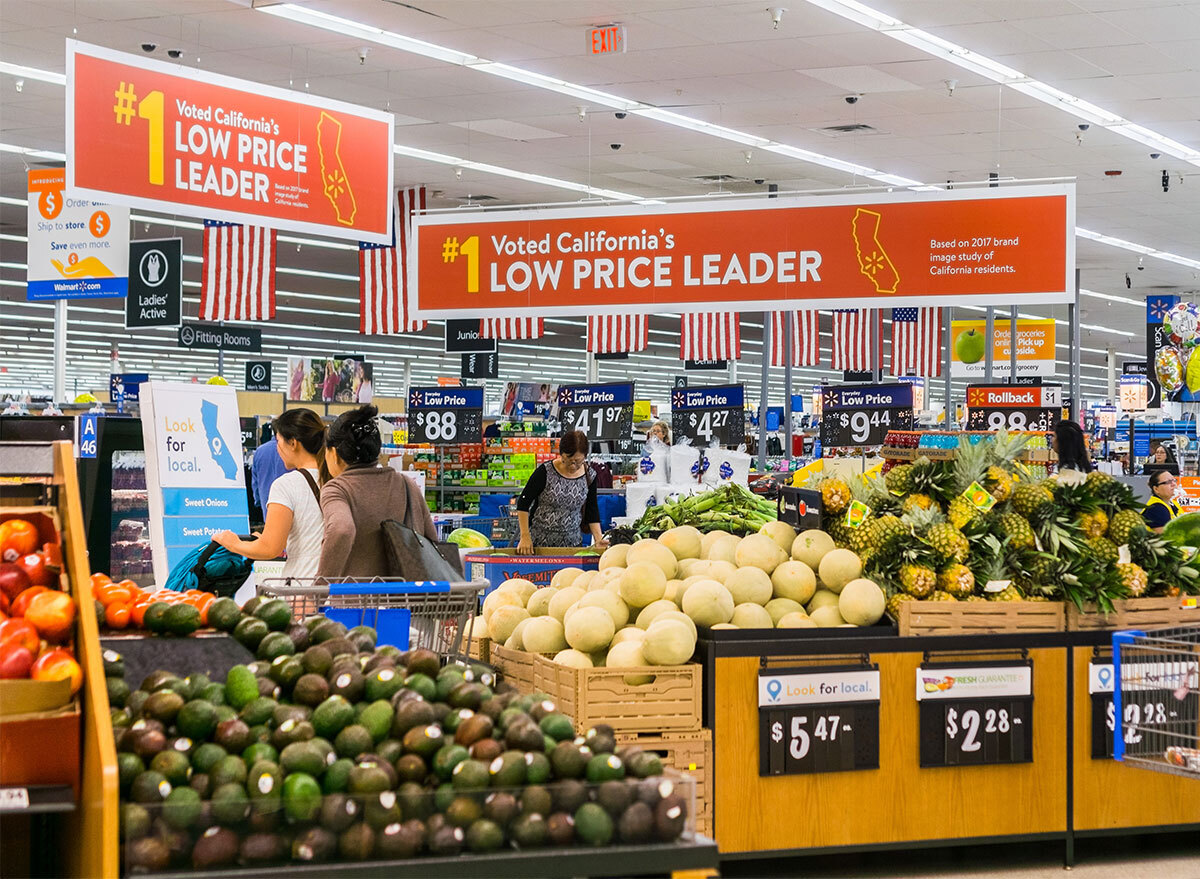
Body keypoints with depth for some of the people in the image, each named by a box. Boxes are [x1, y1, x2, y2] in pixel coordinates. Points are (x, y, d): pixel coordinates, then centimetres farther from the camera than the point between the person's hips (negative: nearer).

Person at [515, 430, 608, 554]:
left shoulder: (589, 476, -1)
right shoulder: (545, 472, -12)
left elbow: (592, 510, 8)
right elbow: (523, 503, -7)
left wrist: (598, 538, -4)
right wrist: (525, 537, -12)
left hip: (572, 544, 3)